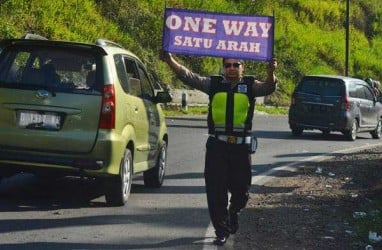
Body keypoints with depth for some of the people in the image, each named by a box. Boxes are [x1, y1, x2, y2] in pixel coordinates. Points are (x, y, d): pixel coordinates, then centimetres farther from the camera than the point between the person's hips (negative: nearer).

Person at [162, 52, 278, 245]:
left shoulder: (250, 86, 5)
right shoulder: (213, 84, 6)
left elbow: (268, 88, -12)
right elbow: (188, 77, -2)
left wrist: (271, 73, -34)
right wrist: (171, 61, -17)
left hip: (241, 146, 0)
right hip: (216, 145, 0)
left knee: (241, 188, 9)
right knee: (216, 191, -2)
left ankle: (233, 213, 41)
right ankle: (222, 231, 9)